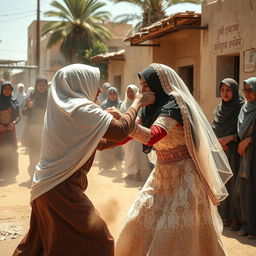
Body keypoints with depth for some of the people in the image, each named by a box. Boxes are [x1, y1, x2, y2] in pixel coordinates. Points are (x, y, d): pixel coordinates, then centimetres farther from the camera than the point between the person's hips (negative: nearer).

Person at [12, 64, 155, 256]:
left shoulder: (61, 107, 13)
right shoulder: (82, 109, -15)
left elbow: (97, 144, 18)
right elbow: (121, 130, -18)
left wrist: (132, 128, 15)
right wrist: (137, 103, -3)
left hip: (48, 186, 9)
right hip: (62, 189, -9)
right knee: (96, 240, 0)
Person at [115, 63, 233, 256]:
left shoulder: (172, 106, -19)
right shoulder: (155, 108, 8)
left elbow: (151, 137, -35)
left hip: (183, 174, -9)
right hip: (162, 173, 9)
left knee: (178, 230, -5)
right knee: (143, 223, 11)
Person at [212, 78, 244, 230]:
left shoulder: (242, 108, -7)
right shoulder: (219, 109, 10)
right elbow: (213, 130, 12)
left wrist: (230, 138, -17)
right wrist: (218, 141, -7)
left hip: (235, 151, -5)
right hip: (220, 151, 5)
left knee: (235, 182, -5)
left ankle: (237, 218, 2)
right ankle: (226, 215, 14)